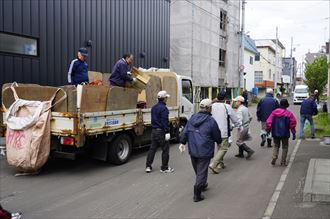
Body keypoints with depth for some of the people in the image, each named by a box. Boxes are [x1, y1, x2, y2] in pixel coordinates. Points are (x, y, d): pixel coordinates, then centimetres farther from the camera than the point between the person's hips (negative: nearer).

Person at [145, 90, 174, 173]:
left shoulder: (154, 107, 12)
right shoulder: (163, 108, -16)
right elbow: (165, 121, -20)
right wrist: (167, 132, -19)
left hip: (154, 131, 9)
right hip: (161, 132, -8)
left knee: (152, 149, 12)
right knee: (165, 150, 3)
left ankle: (148, 166, 14)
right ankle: (164, 168, 10)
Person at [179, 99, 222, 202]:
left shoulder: (192, 118, 4)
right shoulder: (211, 121, -12)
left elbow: (185, 132, 6)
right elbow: (217, 136, -3)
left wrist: (182, 142, 14)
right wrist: (219, 141, 18)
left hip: (192, 150, 6)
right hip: (204, 152, -6)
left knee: (198, 171, 22)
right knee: (202, 172, 1)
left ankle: (202, 185, 42)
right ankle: (197, 195, 3)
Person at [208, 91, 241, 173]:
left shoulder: (212, 106, 3)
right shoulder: (227, 107, -11)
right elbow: (235, 118, -2)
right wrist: (240, 125, 15)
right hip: (223, 132, -6)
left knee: (220, 148, 21)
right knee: (223, 148, -1)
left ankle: (220, 164, 26)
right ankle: (213, 164, -13)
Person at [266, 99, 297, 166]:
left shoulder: (274, 112, -1)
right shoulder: (289, 113, -6)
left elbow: (269, 122, -2)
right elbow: (293, 124, -4)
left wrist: (268, 130, 8)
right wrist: (293, 133, 3)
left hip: (275, 133, 2)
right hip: (285, 134, -2)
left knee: (276, 146, 16)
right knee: (285, 147, 11)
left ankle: (274, 158, -4)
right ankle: (283, 162, 11)